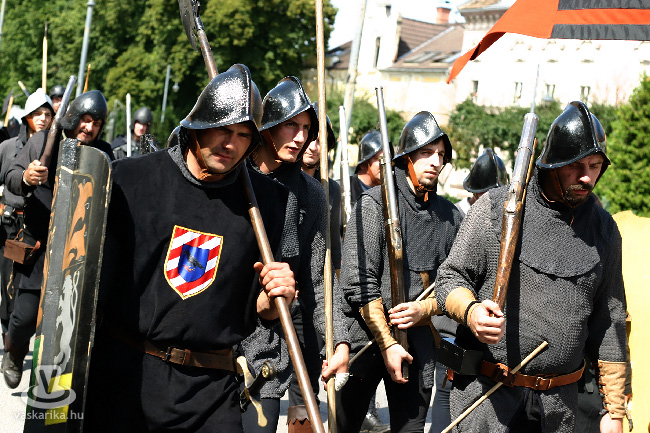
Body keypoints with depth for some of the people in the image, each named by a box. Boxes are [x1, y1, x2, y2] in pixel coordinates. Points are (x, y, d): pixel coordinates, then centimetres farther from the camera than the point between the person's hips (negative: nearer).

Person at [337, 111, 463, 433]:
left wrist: (426, 308, -13)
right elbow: (359, 281, -13)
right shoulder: (374, 203, -8)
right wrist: (387, 344, -14)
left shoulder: (450, 216, 7)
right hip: (368, 335, -3)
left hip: (419, 341, 4)